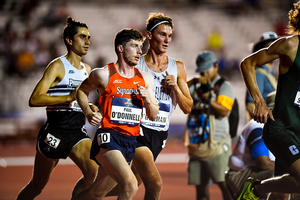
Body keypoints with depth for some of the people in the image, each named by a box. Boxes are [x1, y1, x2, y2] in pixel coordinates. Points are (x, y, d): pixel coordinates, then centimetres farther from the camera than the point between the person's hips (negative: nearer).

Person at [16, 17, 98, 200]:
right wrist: (69, 97, -25)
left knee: (94, 174, -18)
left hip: (78, 131, 6)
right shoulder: (57, 66, -9)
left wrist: (89, 108, 10)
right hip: (56, 131, -6)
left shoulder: (87, 69, 15)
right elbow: (34, 100, -20)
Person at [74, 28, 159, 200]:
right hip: (108, 139, -6)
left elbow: (153, 116, 17)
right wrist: (88, 113, -1)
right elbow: (81, 91, 16)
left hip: (131, 142, 6)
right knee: (130, 185, -25)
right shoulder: (103, 74, -2)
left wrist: (147, 100, -4)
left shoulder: (145, 79, 13)